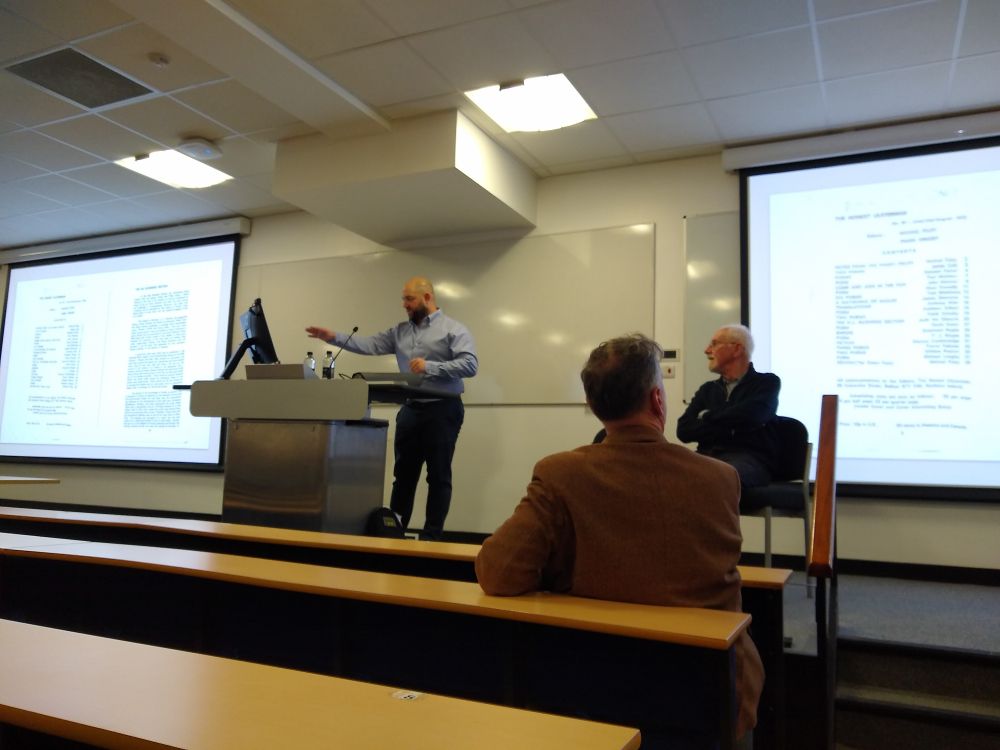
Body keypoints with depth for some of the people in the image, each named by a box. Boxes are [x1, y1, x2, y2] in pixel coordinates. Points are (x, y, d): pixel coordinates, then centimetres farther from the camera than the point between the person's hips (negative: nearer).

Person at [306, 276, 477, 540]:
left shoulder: (454, 329, -4)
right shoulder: (401, 331, 13)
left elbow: (470, 364, -15)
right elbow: (370, 344, 5)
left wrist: (430, 367, -22)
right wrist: (334, 338, -5)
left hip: (442, 410, -6)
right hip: (410, 409, 6)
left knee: (438, 475, 1)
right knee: (403, 473, 10)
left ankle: (432, 535, 8)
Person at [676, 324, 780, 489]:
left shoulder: (767, 382, 12)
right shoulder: (707, 389, 23)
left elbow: (749, 417, -11)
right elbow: (684, 430, 8)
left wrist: (707, 417, 5)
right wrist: (728, 427, -4)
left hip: (749, 458, -3)